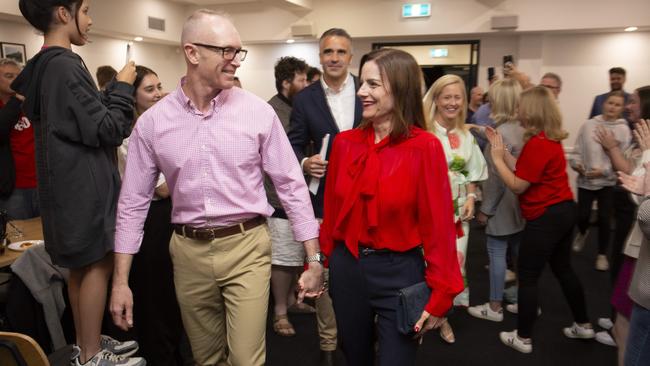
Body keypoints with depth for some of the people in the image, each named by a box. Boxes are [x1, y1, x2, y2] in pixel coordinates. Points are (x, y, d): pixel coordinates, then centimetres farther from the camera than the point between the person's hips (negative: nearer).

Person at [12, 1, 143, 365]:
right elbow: (106, 130, -18)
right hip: (84, 183, -10)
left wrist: (115, 90, 9)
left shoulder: (43, 66, 12)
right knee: (98, 265, -1)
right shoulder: (64, 66, -18)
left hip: (74, 181, 10)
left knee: (82, 266, 16)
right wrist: (123, 87, -7)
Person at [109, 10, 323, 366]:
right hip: (188, 251, 2)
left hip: (246, 247, -2)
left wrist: (314, 259, -3)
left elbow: (292, 185, -3)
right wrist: (120, 280, 2)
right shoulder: (152, 122, -4)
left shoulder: (258, 112, -7)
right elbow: (133, 202, 2)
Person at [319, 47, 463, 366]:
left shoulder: (425, 147, -14)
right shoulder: (345, 142, -2)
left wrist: (439, 295, -12)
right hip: (346, 267, 4)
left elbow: (437, 225, -13)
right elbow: (332, 210, 4)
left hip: (399, 272, -4)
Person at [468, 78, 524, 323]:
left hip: (502, 204, -9)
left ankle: (495, 307, 13)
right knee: (519, 251, 17)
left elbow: (498, 177, -21)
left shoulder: (502, 133, -21)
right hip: (519, 202, 9)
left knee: (497, 252, 2)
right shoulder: (523, 128, 5)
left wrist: (485, 208, -14)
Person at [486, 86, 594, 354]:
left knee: (527, 277, 2)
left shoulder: (537, 143, -22)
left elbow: (517, 186, -18)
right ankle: (583, 325, 36)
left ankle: (523, 338, 13)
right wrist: (502, 150, 7)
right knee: (563, 269, 22)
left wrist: (496, 158, -11)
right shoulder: (551, 138, 9)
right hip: (563, 211, 10)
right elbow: (525, 171, 9)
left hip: (546, 217, -10)